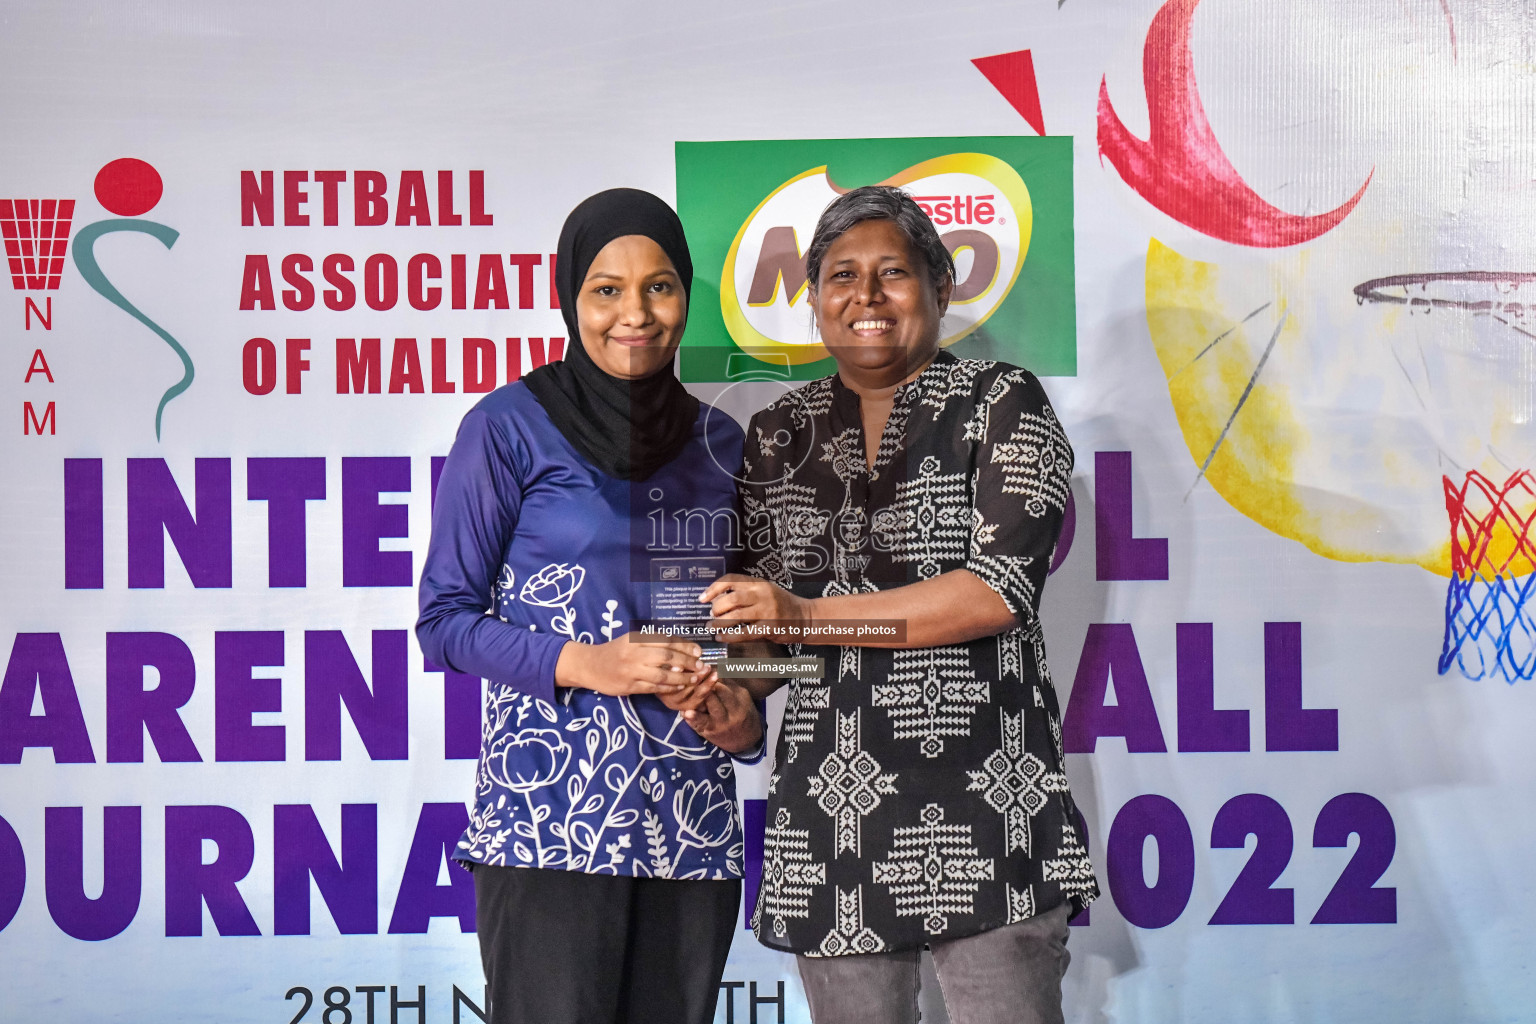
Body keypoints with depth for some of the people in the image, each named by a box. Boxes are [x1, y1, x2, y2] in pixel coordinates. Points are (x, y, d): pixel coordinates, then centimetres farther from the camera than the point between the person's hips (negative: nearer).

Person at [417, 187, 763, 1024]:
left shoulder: (719, 443, 13)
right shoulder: (509, 427, -1)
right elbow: (446, 619, -1)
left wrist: (745, 717, 1)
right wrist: (587, 664, -14)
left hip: (693, 822, 5)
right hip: (550, 819, -4)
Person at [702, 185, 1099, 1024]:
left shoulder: (1002, 405, 1)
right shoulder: (778, 437, 14)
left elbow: (998, 590, -11)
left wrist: (809, 615, -14)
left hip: (978, 793, -3)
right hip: (826, 798, 4)